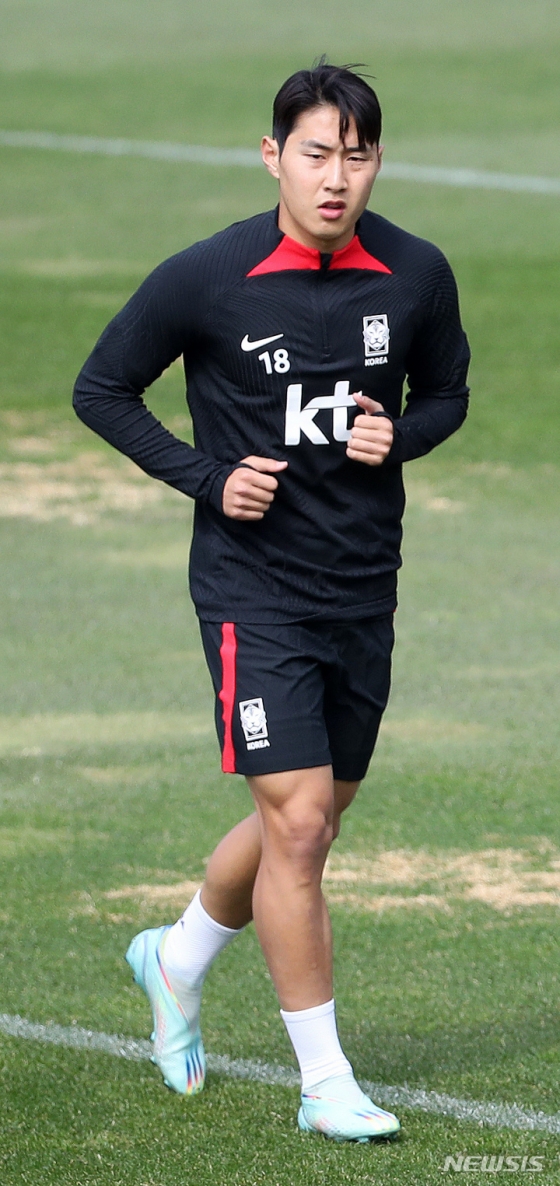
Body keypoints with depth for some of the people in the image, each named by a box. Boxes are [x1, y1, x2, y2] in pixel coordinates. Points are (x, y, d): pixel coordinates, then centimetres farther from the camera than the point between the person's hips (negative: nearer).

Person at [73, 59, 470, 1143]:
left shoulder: (417, 275, -2)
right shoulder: (206, 279, -12)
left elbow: (447, 392, 15)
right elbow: (102, 390, 0)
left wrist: (399, 436, -7)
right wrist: (208, 478, -10)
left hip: (365, 592, 5)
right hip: (254, 588, -5)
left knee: (308, 820, 15)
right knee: (298, 820, -12)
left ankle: (176, 959, 43)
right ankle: (325, 1082, -3)